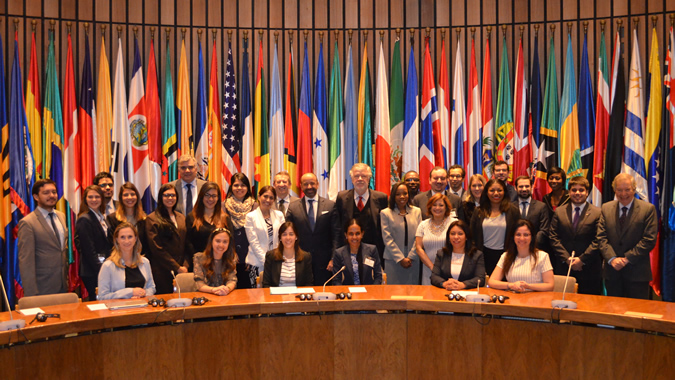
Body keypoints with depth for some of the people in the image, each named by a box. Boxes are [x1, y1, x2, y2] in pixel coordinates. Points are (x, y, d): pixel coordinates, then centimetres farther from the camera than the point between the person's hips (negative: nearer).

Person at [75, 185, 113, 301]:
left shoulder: (101, 217, 14)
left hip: (104, 268, 7)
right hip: (92, 272, -7)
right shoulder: (84, 220, -11)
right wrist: (100, 269, -16)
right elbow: (88, 249, -15)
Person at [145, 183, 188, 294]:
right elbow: (156, 249, -8)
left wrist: (185, 265, -2)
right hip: (163, 272, -5)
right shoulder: (152, 219, -3)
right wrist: (177, 267, -9)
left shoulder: (181, 217, 15)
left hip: (182, 270, 5)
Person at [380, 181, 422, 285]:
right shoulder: (385, 213, 1)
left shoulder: (416, 211, 9)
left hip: (413, 260, 2)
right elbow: (387, 239, -4)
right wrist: (400, 258, -9)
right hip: (393, 260, -2)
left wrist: (410, 257, -5)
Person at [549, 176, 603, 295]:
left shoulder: (597, 213, 1)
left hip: (589, 270, -2)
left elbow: (597, 241, -5)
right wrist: (567, 258, -8)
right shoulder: (559, 212, 9)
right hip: (563, 268, 2)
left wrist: (582, 259, -12)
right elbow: (554, 238, 3)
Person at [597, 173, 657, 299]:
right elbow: (601, 237, 1)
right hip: (612, 272, 3)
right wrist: (612, 259, -13)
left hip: (637, 274, -3)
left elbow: (649, 240, -9)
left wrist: (627, 258, -13)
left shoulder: (648, 209, -3)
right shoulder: (606, 208, 7)